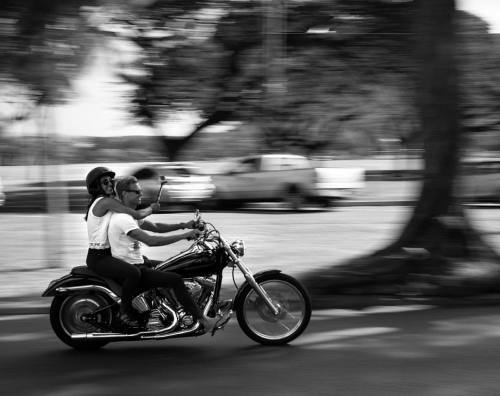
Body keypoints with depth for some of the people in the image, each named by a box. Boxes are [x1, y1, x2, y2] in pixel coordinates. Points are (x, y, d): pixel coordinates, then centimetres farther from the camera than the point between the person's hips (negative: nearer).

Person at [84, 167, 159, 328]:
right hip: (98, 258, -11)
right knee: (133, 273, -31)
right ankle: (124, 312, -16)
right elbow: (136, 215, -17)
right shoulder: (106, 201, -15)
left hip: (107, 253, 11)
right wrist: (151, 208, 1)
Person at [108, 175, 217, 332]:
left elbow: (154, 227, 13)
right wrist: (184, 235, -27)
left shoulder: (128, 214, 13)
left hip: (138, 261, 11)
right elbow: (150, 240, -30)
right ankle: (202, 319, -13)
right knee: (175, 279, -18)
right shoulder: (122, 218, -22)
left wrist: (183, 225, 1)